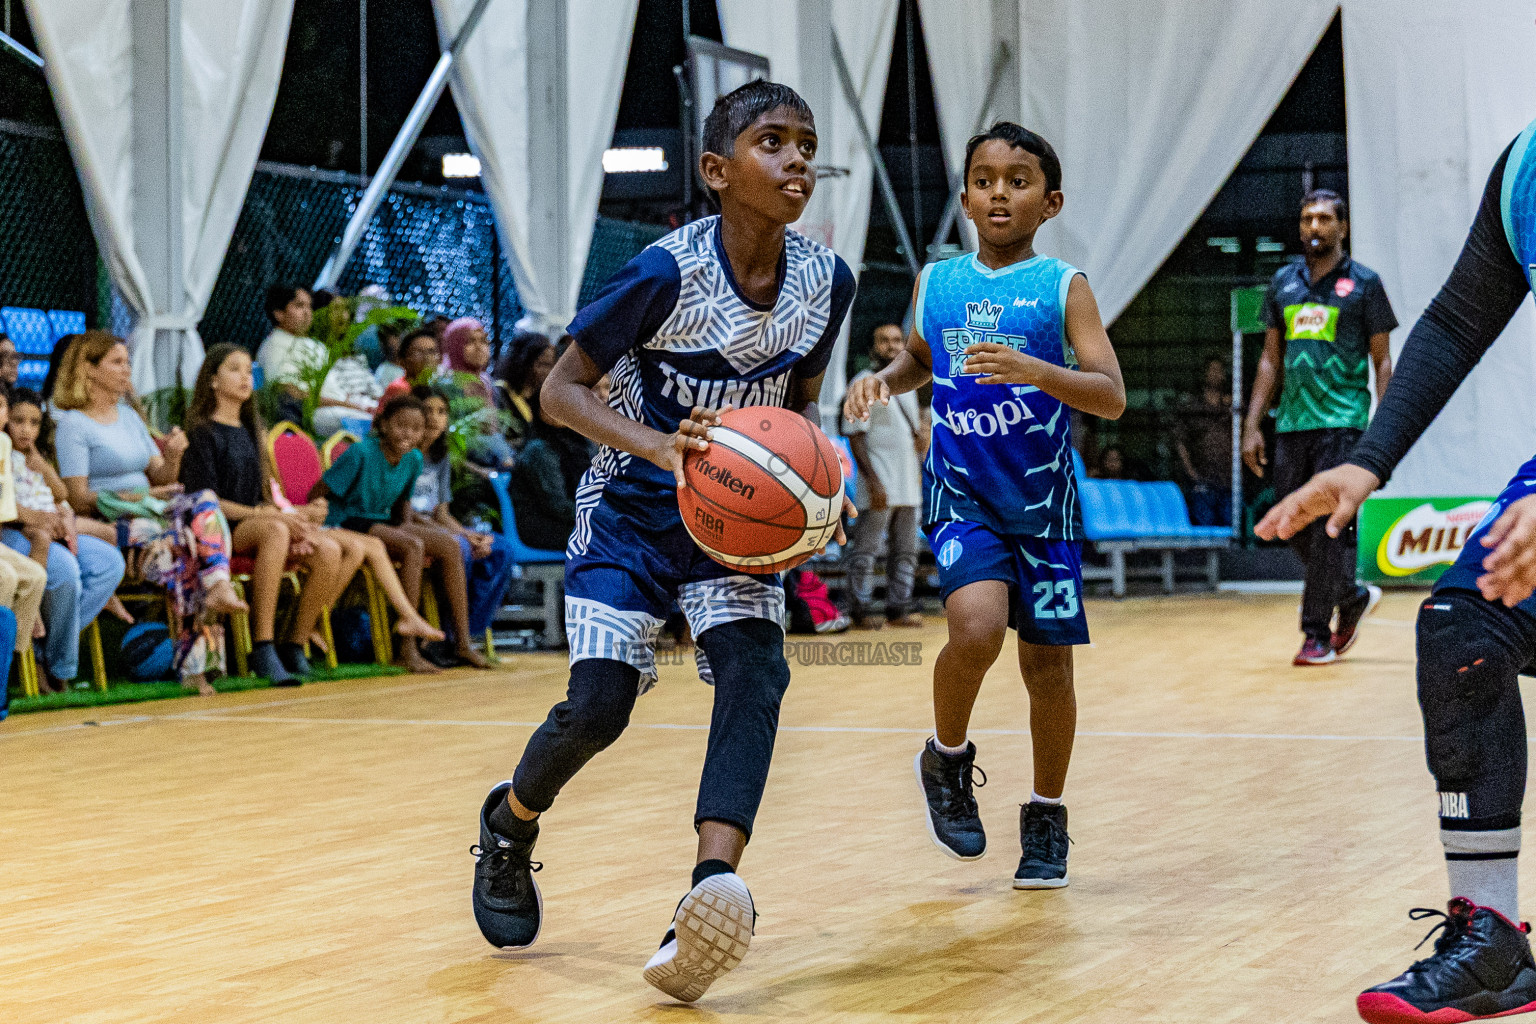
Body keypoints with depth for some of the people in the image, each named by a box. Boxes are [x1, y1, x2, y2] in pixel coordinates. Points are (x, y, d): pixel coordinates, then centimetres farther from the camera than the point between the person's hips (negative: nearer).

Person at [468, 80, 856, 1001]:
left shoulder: (827, 280, -8)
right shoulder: (668, 273, -22)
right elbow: (562, 389, -16)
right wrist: (659, 446, -33)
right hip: (634, 509, -3)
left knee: (754, 666, -22)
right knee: (600, 702, -12)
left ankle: (713, 894, -36)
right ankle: (510, 823, 22)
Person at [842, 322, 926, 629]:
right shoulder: (863, 384, -5)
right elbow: (855, 436, -11)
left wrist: (922, 438, 3)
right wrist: (873, 482, -19)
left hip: (908, 484, 8)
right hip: (880, 483, -8)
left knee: (906, 549, 9)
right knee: (866, 548, -5)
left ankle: (899, 607, 15)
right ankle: (861, 610, -3)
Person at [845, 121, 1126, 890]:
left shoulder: (1063, 288, -6)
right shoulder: (935, 284, 4)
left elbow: (1112, 396, -15)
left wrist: (1032, 370, -31)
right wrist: (883, 380, 3)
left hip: (1042, 501, 0)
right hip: (961, 495, 1)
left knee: (1047, 661, 5)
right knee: (976, 626, -24)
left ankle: (1046, 816, 26)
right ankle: (947, 760, 4)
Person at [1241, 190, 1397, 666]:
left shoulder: (1363, 283, 2)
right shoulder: (1283, 282, 13)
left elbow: (1382, 361, 2)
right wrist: (1251, 426, 9)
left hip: (1343, 420, -5)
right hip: (1291, 424, 5)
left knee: (1329, 527, -10)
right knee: (1294, 526, 6)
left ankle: (1317, 634, -4)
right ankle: (1353, 597, 28)